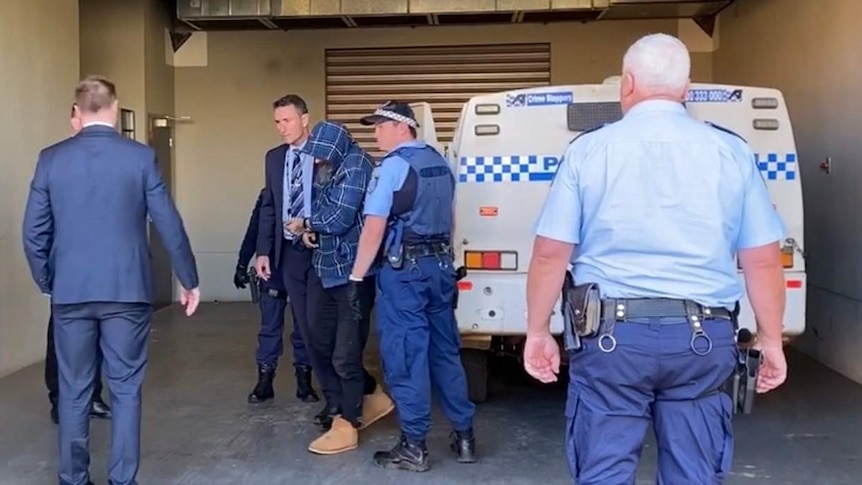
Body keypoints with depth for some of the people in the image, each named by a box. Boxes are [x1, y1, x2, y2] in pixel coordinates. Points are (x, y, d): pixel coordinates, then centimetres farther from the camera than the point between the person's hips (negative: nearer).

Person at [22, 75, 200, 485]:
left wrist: (47, 282, 18)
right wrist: (189, 280, 8)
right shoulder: (141, 156, -4)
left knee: (73, 390, 12)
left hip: (70, 292, 2)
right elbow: (169, 226, -2)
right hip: (127, 289, -1)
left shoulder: (51, 158, 1)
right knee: (125, 388, 7)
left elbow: (33, 232, 3)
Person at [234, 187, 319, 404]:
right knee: (270, 327, 5)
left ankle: (304, 381, 17)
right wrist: (242, 265, 1)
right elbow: (253, 232, 4)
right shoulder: (268, 195, 4)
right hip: (273, 270, 1)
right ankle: (265, 380, 13)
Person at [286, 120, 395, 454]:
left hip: (352, 273, -10)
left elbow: (339, 219, -20)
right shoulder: (330, 170, 13)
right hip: (330, 270, 10)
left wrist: (306, 222, -2)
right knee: (323, 345, 16)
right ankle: (373, 397, 31)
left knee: (345, 353, -1)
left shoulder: (355, 166, -14)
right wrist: (310, 229, -2)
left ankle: (346, 427, 12)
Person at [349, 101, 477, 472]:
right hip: (440, 265, 8)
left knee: (404, 355, 0)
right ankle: (464, 435, 20)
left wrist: (356, 276, -10)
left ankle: (414, 447, 6)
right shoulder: (440, 163, 13)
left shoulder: (392, 165, -11)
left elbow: (374, 228, -16)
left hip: (403, 269, -7)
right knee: (445, 350, 14)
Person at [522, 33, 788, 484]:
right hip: (703, 337, 2)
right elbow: (763, 260, 3)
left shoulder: (589, 149, -1)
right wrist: (771, 340, 14)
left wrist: (538, 332, 8)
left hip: (612, 333, -1)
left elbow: (550, 254, -2)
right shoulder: (731, 151, 4)